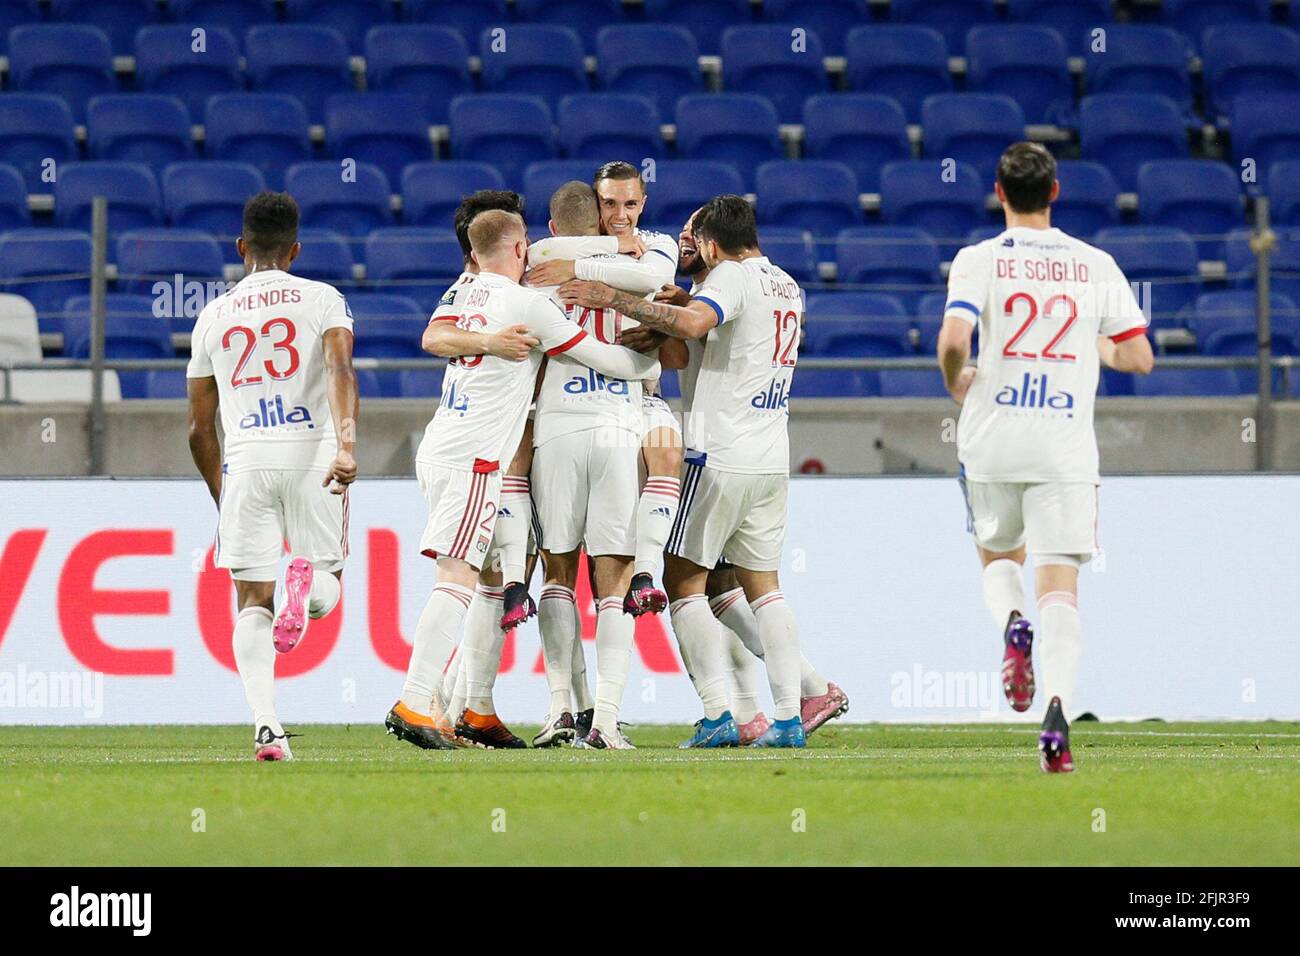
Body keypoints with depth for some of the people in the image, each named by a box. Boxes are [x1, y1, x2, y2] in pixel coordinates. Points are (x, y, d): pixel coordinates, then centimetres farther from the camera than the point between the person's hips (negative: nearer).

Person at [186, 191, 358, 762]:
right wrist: (346, 443, -25)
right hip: (311, 454, -1)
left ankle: (265, 724, -15)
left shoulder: (212, 317, 15)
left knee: (252, 603, 4)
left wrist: (222, 499, 29)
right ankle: (306, 580, -25)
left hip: (245, 461, 1)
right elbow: (340, 369, -14)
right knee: (326, 588, 13)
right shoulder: (322, 299, 7)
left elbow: (199, 429, 17)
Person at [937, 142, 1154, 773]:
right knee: (1059, 585, -3)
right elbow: (1139, 358, 5)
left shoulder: (980, 260, -2)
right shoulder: (1096, 265, 4)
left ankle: (1012, 627, -10)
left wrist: (957, 382, 5)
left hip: (993, 439, 0)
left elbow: (953, 340, -17)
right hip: (1067, 445, 0)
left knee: (998, 559, 24)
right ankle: (1056, 712, -24)